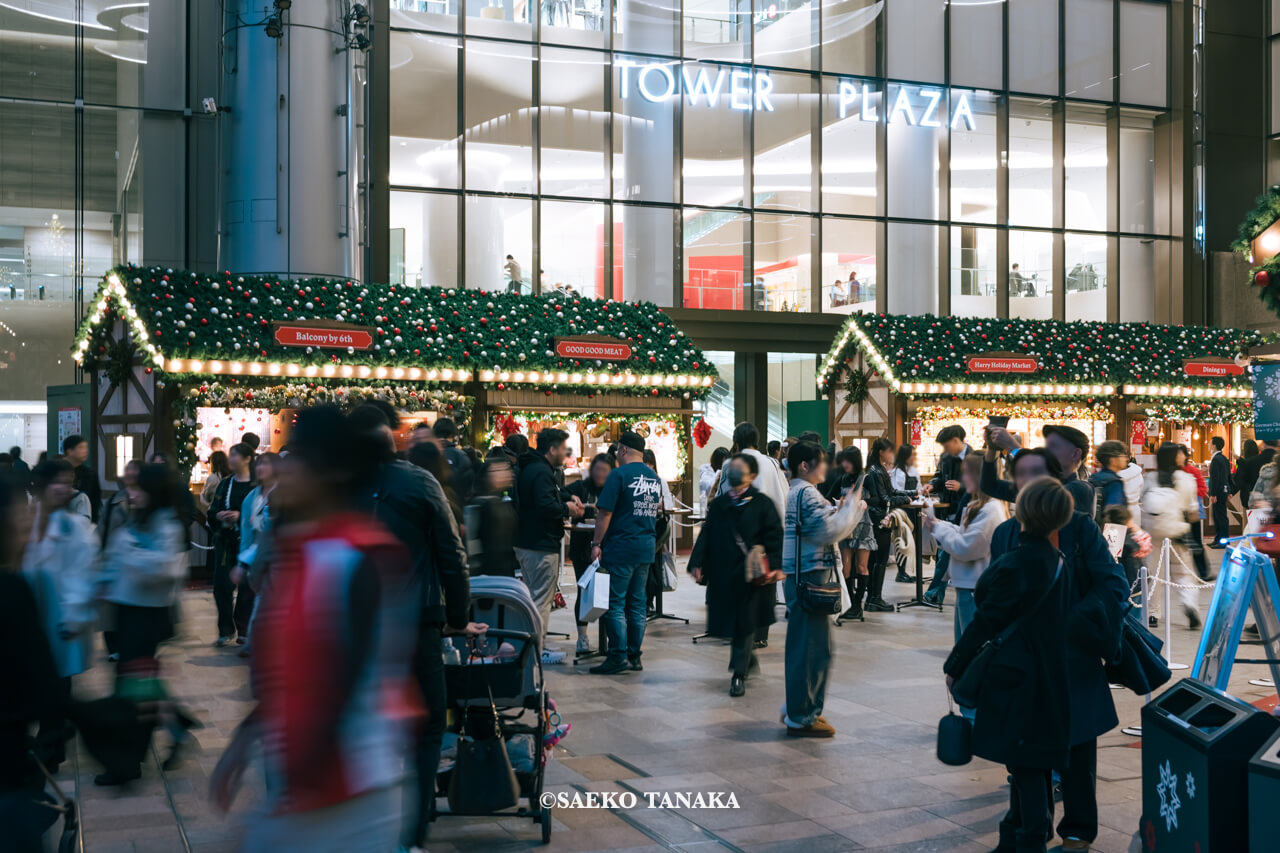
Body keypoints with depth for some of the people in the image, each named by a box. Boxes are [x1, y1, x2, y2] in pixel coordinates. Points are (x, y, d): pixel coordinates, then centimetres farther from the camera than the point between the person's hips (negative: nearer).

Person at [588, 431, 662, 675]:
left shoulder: (619, 474, -11)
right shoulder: (654, 477, 10)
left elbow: (605, 512, -14)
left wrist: (597, 544, -9)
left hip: (621, 546, -7)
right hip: (647, 546, 7)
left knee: (615, 604, -3)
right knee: (636, 604, 11)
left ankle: (618, 657, -5)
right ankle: (634, 656, 14)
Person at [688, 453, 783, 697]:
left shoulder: (762, 504, -2)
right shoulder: (718, 505, 10)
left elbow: (774, 537, -5)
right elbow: (706, 536, 11)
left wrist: (775, 566, -15)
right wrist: (697, 563, 1)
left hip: (750, 576, -4)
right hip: (722, 574, 4)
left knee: (744, 623, -2)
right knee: (727, 622, 9)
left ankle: (739, 674, 7)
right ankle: (749, 659, 32)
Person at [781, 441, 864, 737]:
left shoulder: (795, 492, 18)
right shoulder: (807, 493, -15)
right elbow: (829, 531, -22)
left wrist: (844, 509, 11)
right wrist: (851, 505, -10)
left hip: (800, 577, 11)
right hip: (811, 576, -11)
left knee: (802, 645, 17)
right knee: (813, 647, -6)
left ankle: (797, 708, 26)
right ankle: (801, 718, -1)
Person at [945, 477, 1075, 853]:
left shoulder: (1016, 564, -21)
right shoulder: (1055, 560, 3)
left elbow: (986, 621, -17)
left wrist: (955, 666, -8)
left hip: (1017, 678, -9)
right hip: (1046, 677, 9)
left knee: (1025, 765, -1)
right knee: (1031, 762, 17)